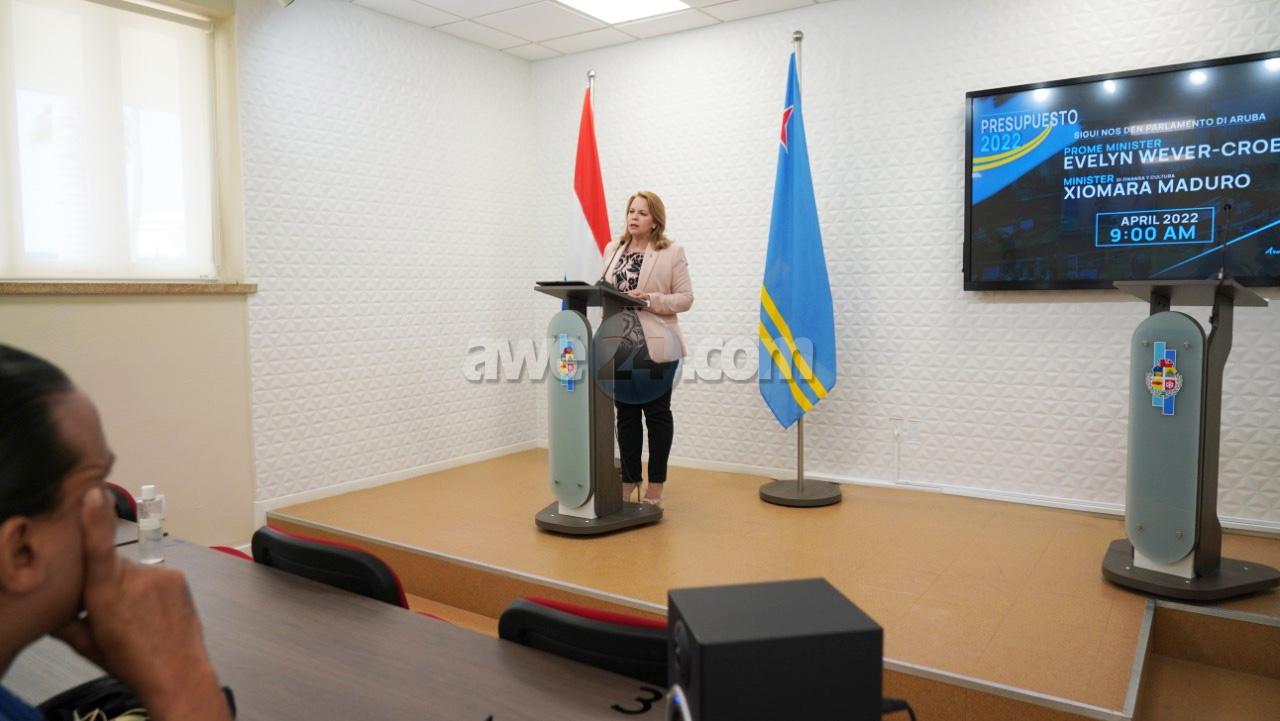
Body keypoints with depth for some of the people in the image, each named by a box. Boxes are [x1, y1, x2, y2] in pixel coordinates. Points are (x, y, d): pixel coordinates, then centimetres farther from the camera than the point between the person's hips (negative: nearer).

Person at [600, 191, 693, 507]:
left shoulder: (672, 252, -1)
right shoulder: (612, 249, 14)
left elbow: (685, 298, -4)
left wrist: (650, 300, -18)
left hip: (655, 346, -4)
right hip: (619, 345, 4)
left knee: (656, 413, 5)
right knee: (626, 413, 9)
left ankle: (656, 484, 14)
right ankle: (629, 479, 20)